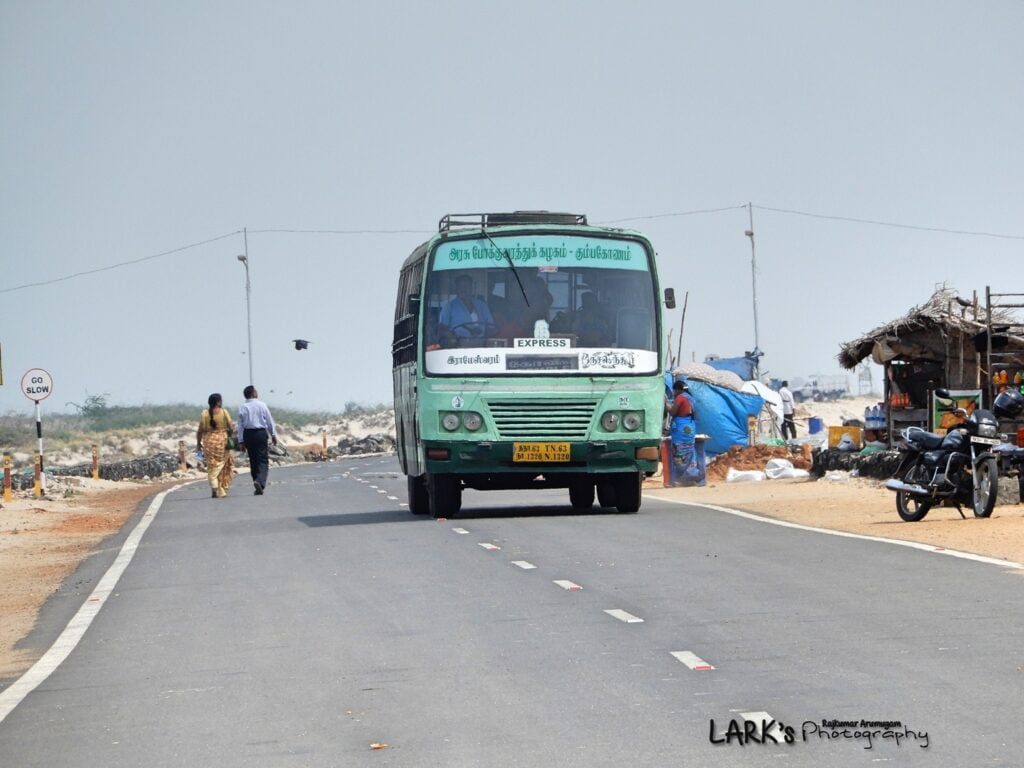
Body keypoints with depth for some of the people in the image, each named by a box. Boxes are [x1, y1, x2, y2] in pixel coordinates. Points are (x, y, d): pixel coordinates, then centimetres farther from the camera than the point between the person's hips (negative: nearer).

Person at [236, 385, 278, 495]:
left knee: (253, 460, 11)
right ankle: (260, 481, -26)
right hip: (261, 433, -3)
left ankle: (258, 487, 15)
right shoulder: (262, 405, -4)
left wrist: (241, 441, 4)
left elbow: (240, 425, 0)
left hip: (248, 434, 3)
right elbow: (270, 421, 2)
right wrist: (273, 435, 13)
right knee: (263, 459, -2)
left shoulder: (242, 407, 0)